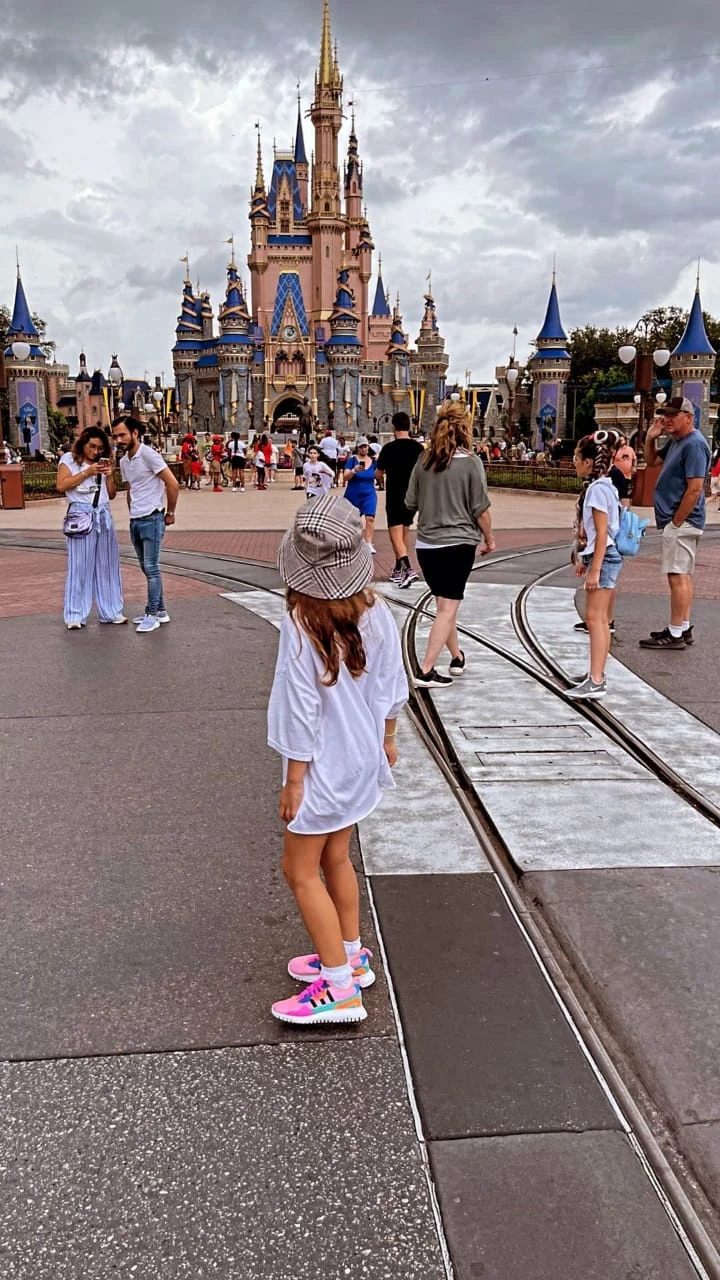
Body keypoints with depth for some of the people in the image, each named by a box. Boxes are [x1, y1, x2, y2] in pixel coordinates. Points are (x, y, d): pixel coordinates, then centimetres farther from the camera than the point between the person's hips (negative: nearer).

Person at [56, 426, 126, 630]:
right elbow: (61, 485, -9)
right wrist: (87, 472, -11)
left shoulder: (104, 463, 17)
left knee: (107, 565, 5)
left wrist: (110, 476, -1)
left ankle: (110, 611, 13)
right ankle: (75, 615, 0)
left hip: (103, 516, 5)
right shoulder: (69, 459, 5)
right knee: (80, 565, -4)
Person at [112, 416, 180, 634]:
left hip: (152, 520, -8)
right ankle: (160, 610, 21)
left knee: (151, 568, -7)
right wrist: (133, 514, 17)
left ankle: (152, 615, -2)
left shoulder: (148, 455, -13)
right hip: (135, 521, 8)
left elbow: (173, 484, -15)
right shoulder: (124, 461, 11)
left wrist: (170, 513, -8)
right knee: (147, 568, 12)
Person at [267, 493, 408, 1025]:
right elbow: (392, 687, 3)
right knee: (336, 858, 22)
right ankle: (351, 957, 36)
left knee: (301, 871, 7)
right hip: (363, 758, 7)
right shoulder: (377, 613, -7)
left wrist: (294, 780, -11)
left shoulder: (302, 626, -25)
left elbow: (301, 711, -20)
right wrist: (388, 738, 19)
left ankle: (340, 991, 11)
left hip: (324, 766, -7)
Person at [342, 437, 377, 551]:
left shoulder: (373, 461, 3)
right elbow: (345, 477, -16)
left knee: (370, 518, -16)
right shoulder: (352, 460, -7)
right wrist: (354, 470, -33)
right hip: (353, 495, -2)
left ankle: (369, 544, -16)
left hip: (369, 495, 2)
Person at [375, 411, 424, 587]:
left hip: (394, 497, -5)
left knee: (396, 535, -7)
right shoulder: (418, 448, 2)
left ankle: (408, 569, -26)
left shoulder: (389, 448, -10)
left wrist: (382, 481, 22)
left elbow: (379, 473, 0)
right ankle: (399, 570, 28)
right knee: (404, 534, 18)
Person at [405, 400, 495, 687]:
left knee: (444, 604, 19)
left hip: (426, 544, 5)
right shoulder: (470, 462, -9)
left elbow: (410, 504, 7)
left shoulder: (424, 460, 3)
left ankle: (456, 658, 33)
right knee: (448, 607, 0)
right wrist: (489, 538, 7)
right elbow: (480, 509, -8)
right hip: (458, 543, -5)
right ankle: (426, 672, -5)